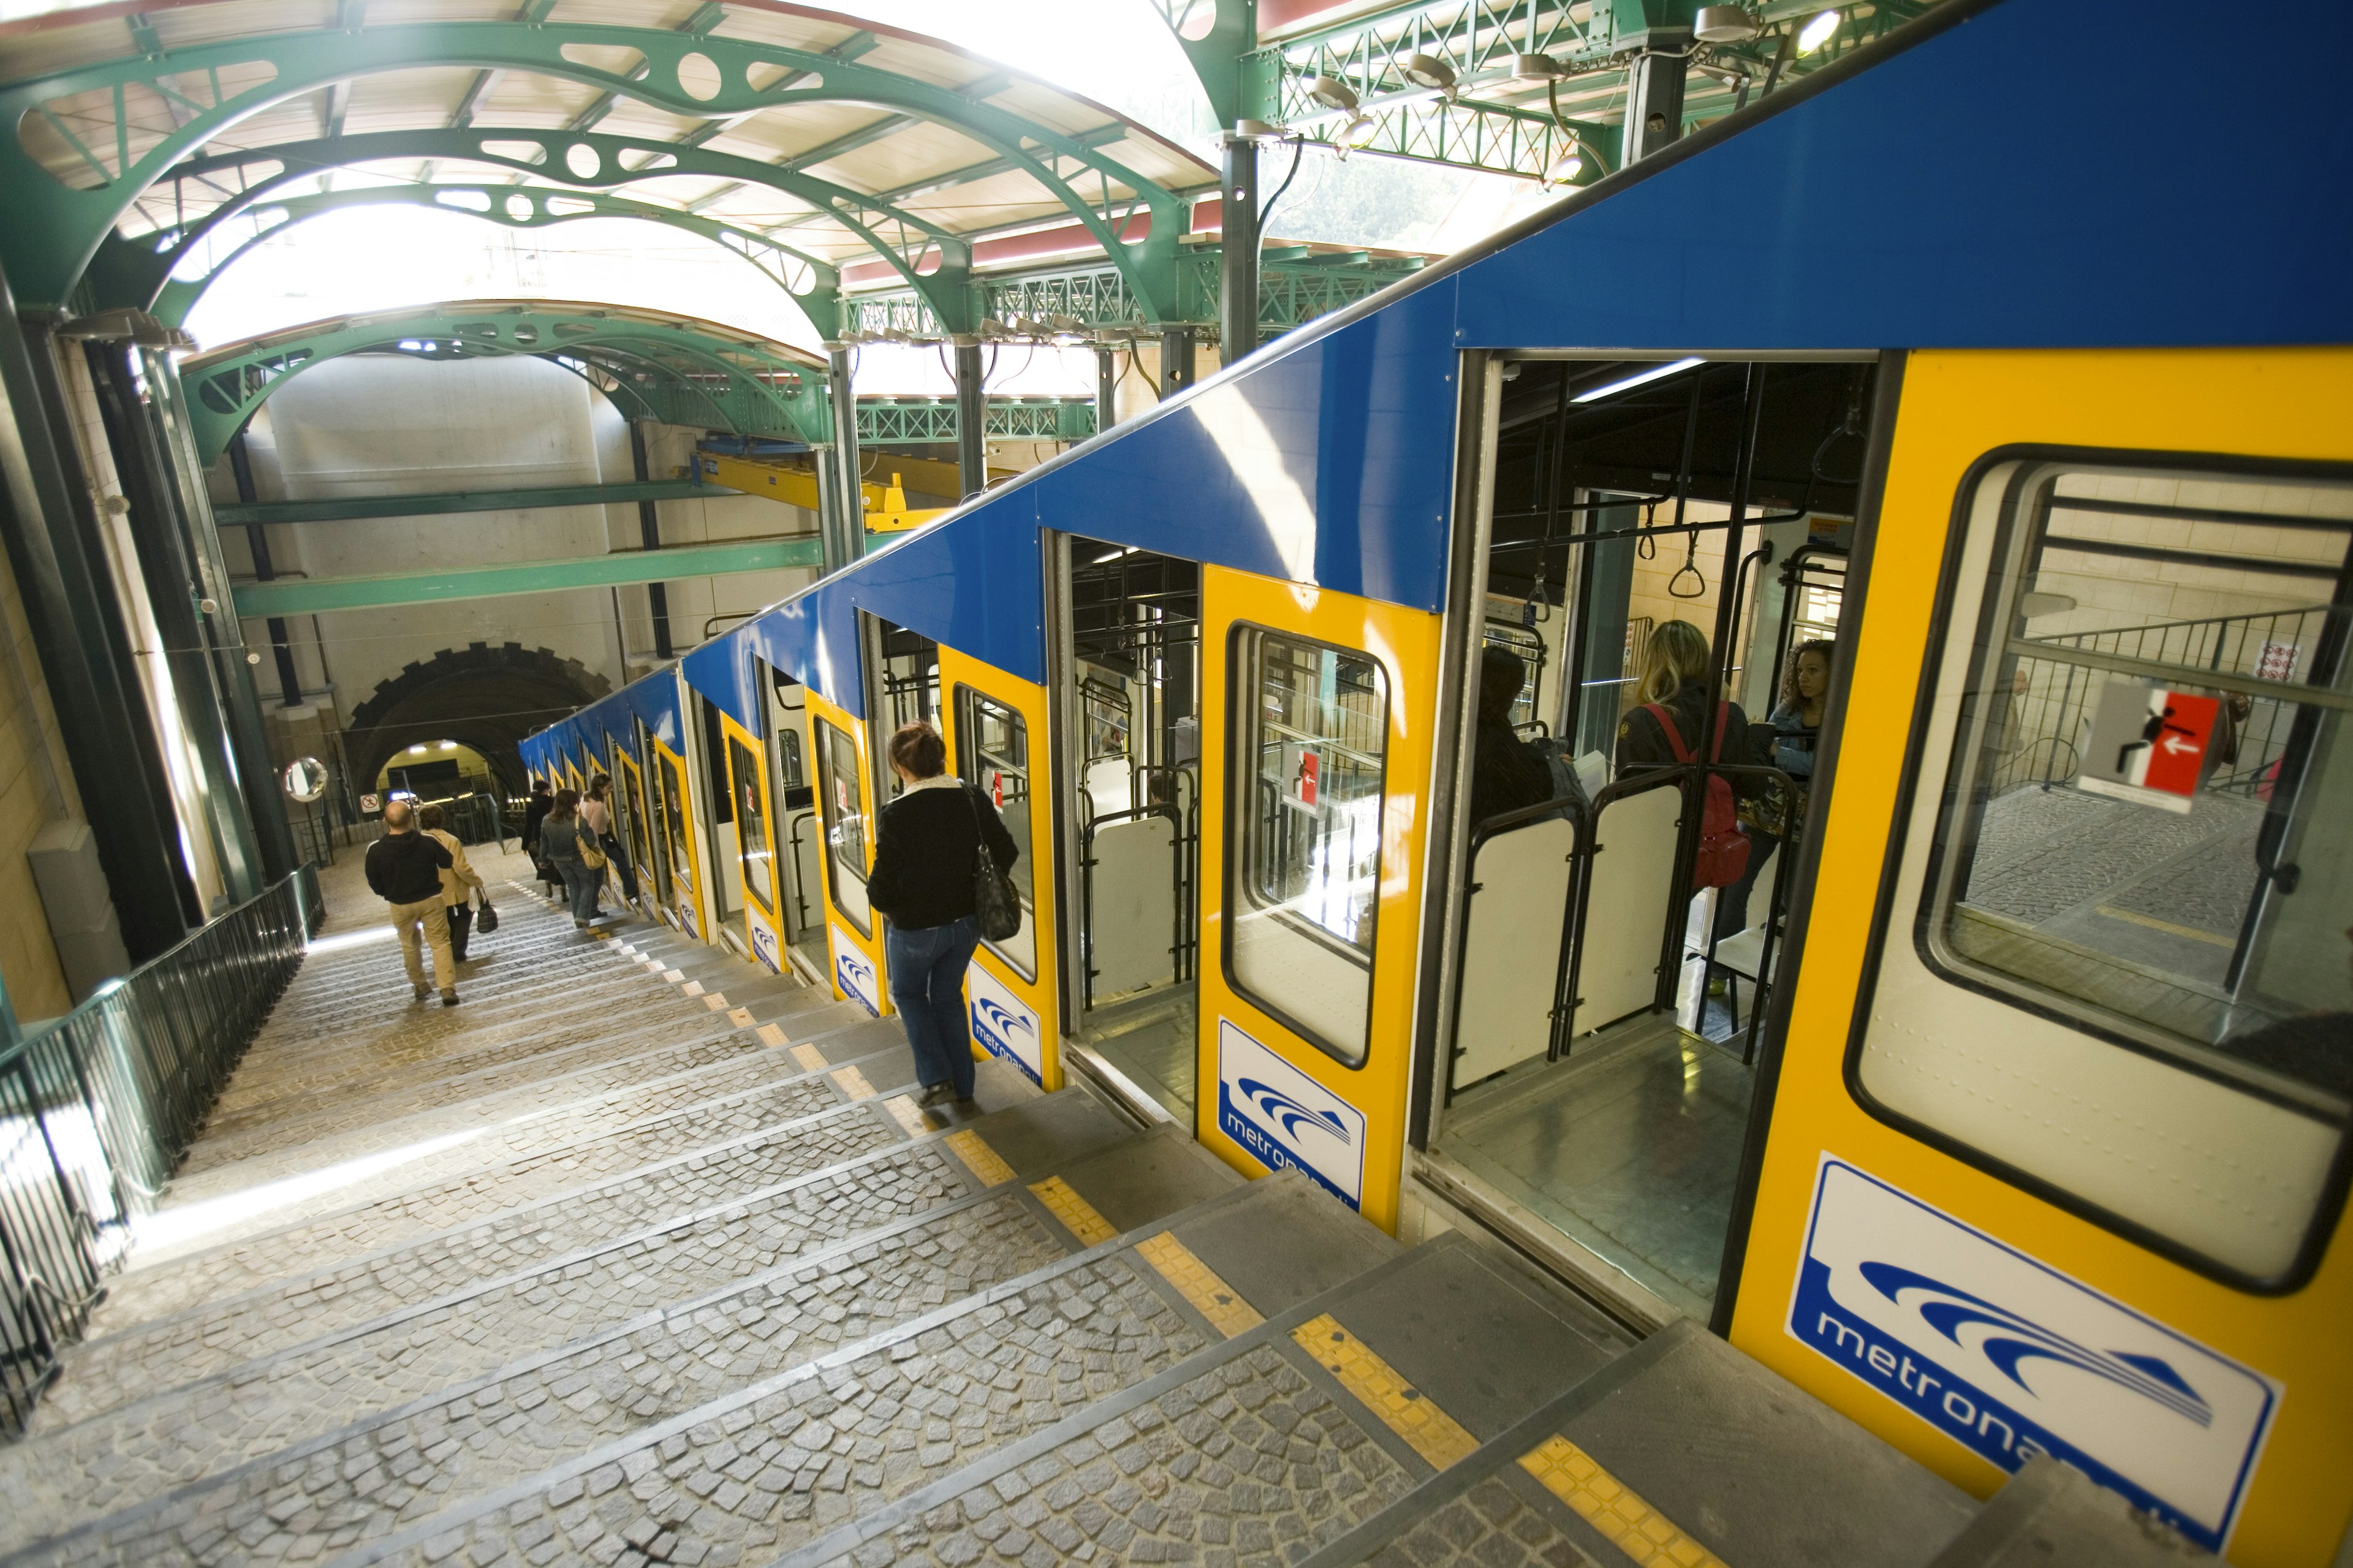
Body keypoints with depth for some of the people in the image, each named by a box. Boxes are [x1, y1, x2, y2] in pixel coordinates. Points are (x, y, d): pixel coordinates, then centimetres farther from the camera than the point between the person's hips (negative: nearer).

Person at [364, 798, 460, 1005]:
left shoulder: (375, 850, -14)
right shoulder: (428, 842, -17)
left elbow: (375, 884, -3)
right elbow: (447, 861, 1)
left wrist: (389, 894, 16)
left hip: (400, 905, 1)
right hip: (431, 900, -1)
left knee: (409, 946, 21)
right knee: (440, 943, 4)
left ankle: (420, 986, 31)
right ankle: (448, 988, -8)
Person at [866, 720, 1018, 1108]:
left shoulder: (897, 815, -22)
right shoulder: (973, 799, -8)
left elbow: (882, 888, -20)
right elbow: (1006, 853, -1)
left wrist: (884, 901, 2)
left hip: (915, 929, -4)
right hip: (965, 923, 5)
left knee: (909, 993, 23)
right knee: (948, 997, 24)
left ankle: (936, 1077, 14)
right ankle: (962, 1086, 28)